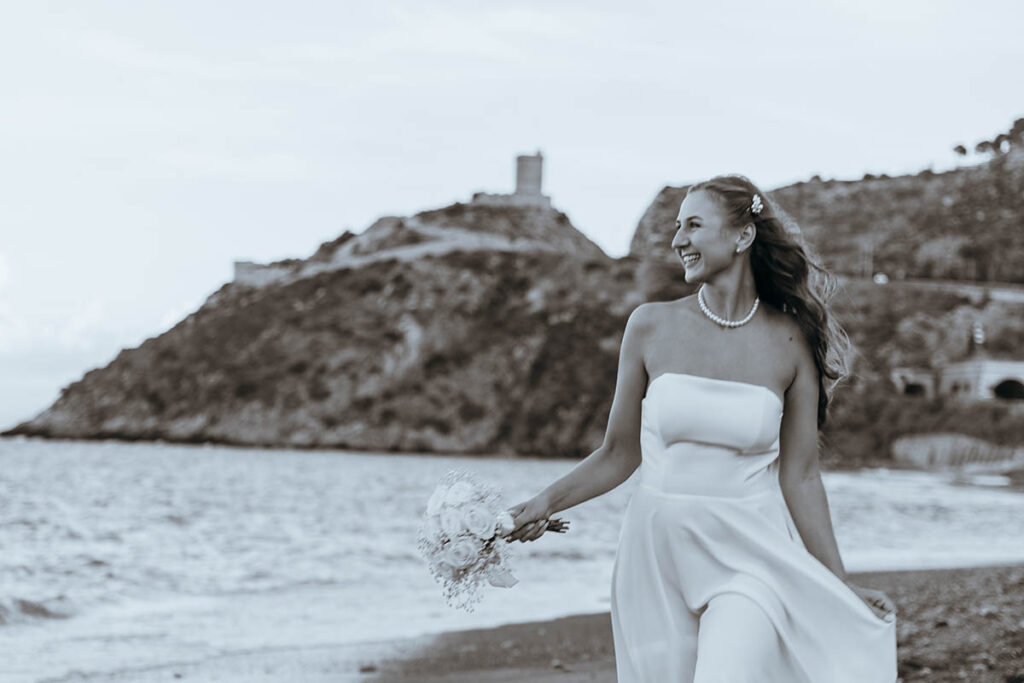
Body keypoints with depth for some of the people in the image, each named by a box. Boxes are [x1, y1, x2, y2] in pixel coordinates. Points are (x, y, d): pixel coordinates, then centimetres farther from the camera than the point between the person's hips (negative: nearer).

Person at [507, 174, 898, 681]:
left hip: (749, 561, -2)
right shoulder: (651, 326, 1)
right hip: (658, 558, 2)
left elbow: (800, 477, 4)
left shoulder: (791, 343, -1)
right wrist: (546, 502, -5)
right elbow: (619, 455, 8)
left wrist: (841, 587, 3)